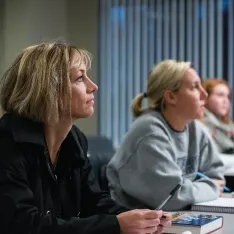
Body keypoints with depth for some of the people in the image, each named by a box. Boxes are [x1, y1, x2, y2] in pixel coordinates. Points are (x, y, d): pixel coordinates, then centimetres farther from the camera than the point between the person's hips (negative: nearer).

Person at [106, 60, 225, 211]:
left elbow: (215, 174, 8)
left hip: (175, 217, 7)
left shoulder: (194, 128, 2)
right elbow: (172, 195, -26)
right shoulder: (150, 131, -20)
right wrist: (210, 188, -10)